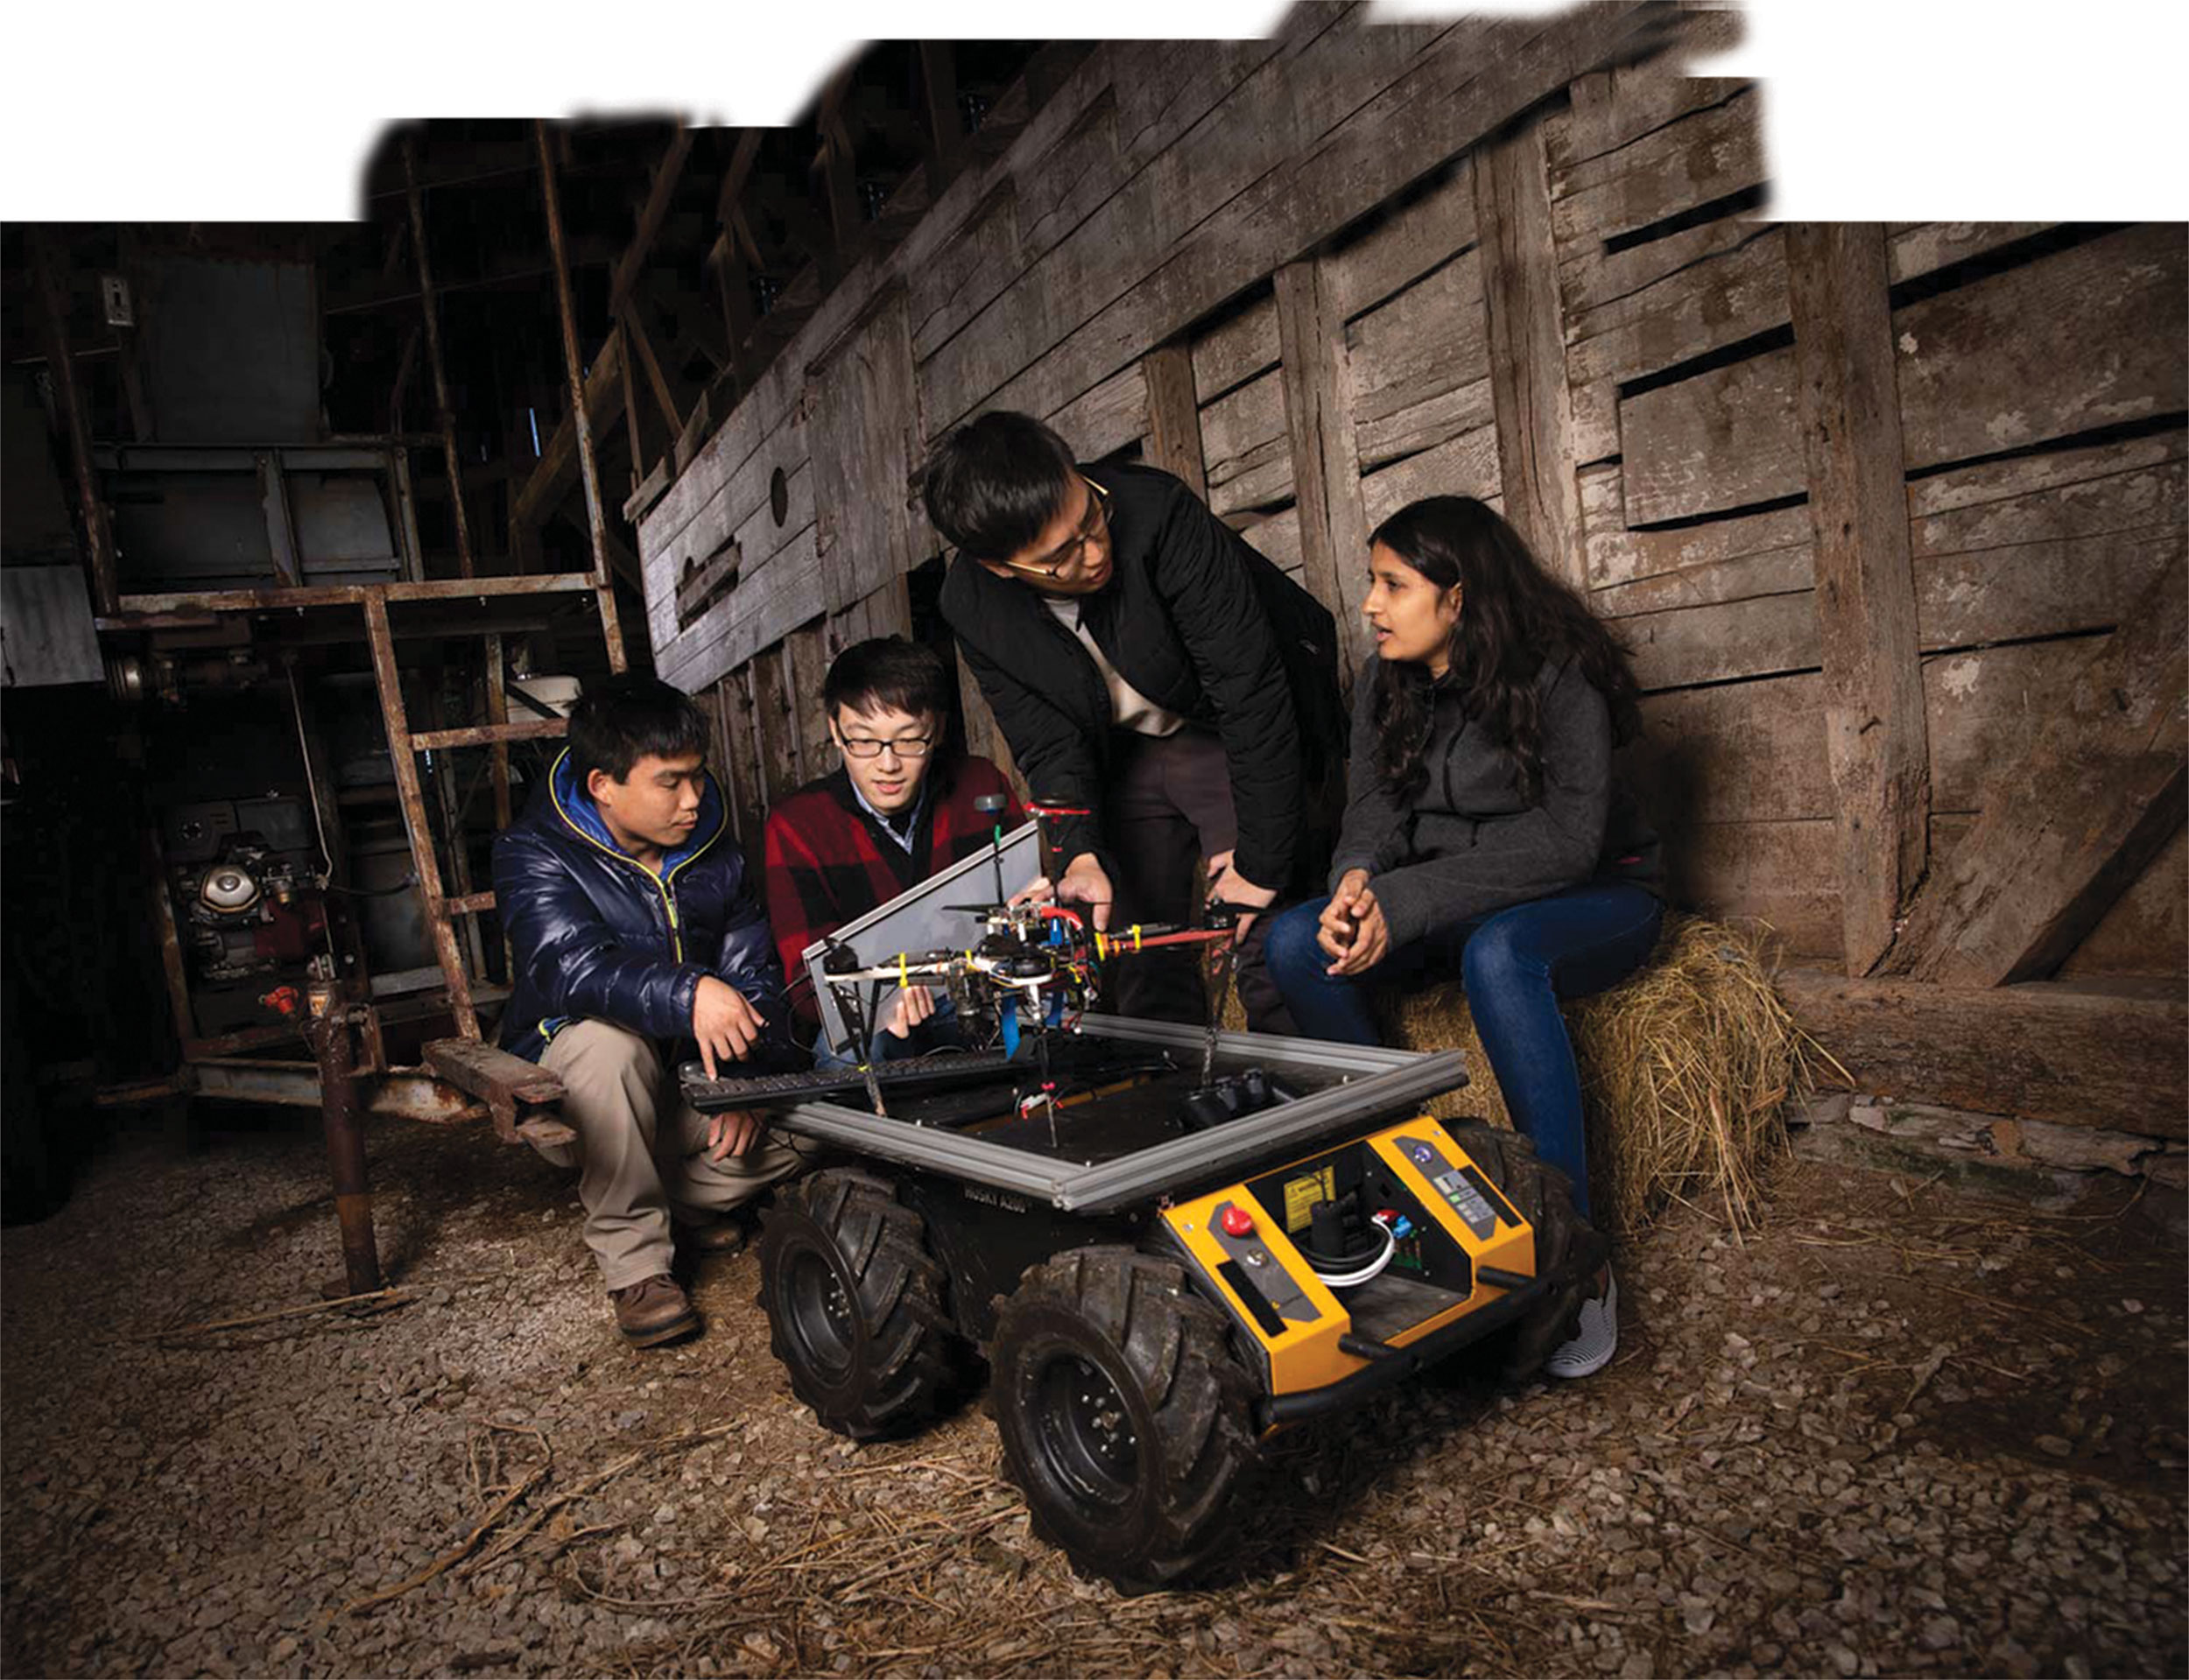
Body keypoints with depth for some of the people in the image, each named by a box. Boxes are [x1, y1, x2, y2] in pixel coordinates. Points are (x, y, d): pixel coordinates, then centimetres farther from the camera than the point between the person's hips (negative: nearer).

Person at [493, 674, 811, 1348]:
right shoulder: (534, 853, -15)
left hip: (684, 1088, 4)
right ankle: (633, 1261, -23)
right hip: (570, 1091, -4)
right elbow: (569, 966, -34)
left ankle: (682, 1198, 9)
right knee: (608, 1041, -37)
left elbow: (754, 973, -2)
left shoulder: (712, 850, 1)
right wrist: (686, 994, -53)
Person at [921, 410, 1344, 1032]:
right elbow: (1047, 743, -11)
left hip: (1245, 737, -4)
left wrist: (1261, 861, -28)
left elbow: (1253, 690, -30)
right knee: (1139, 957, 5)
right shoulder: (970, 606, -18)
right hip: (1126, 753, 4)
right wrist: (1081, 855, -29)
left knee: (1266, 934, -14)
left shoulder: (1158, 515, -32)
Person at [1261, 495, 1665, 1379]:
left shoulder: (1558, 674, -17)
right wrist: (1359, 875, -29)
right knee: (1294, 940, -19)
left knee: (1497, 953, -40)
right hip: (1458, 907, 6)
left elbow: (1567, 839, -26)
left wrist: (1402, 903, -33)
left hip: (1597, 897, -5)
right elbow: (1375, 803, -4)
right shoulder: (1384, 686, 3)